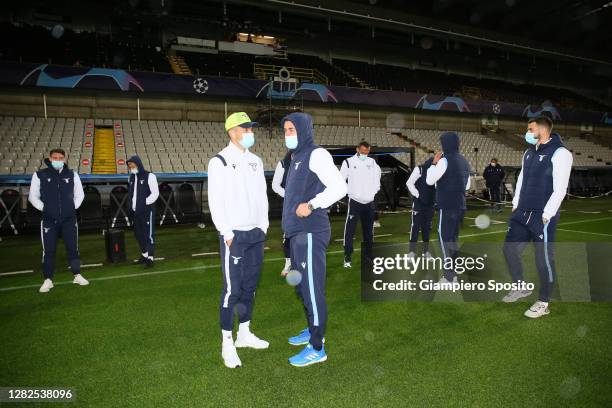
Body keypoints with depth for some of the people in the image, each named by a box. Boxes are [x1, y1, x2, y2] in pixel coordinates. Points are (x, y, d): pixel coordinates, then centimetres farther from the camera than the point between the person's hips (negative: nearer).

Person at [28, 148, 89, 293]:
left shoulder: (72, 175, 4)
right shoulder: (40, 175, 0)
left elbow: (79, 194, 13)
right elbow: (33, 196, 6)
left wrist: (73, 207, 2)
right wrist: (44, 208, -3)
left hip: (69, 219, 1)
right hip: (49, 220, -1)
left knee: (73, 248, 6)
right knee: (48, 250, 3)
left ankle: (77, 275, 18)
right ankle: (48, 280, 13)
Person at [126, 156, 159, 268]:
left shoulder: (149, 176, -7)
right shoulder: (132, 178, 14)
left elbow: (155, 193, -12)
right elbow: (130, 193, 17)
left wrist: (144, 203, -17)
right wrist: (131, 206, 7)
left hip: (147, 211, -7)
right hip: (136, 211, 7)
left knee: (149, 234, -5)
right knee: (138, 234, 14)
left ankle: (150, 258, -1)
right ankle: (144, 255, 28)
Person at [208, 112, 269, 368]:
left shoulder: (255, 161, 12)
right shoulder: (219, 162, -6)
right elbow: (216, 201, -10)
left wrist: (263, 227, 9)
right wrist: (228, 234, -12)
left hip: (256, 234, 6)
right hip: (234, 235, -6)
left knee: (250, 286, 12)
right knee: (232, 289, -4)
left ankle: (244, 334, 26)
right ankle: (227, 343, 8)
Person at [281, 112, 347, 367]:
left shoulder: (316, 154, -9)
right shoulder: (297, 158, 19)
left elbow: (339, 187, -20)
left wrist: (311, 205, -20)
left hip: (311, 233, -10)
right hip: (297, 233, 10)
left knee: (312, 289, -3)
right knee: (301, 287, 19)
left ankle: (317, 349, 7)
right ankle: (312, 330, 36)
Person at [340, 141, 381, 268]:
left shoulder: (372, 162, 6)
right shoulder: (349, 162, -7)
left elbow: (377, 174, 22)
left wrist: (375, 189, 14)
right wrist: (348, 191, -8)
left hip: (369, 202, 4)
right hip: (355, 201, -4)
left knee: (368, 230, 13)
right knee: (350, 230, -8)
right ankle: (347, 256, 0)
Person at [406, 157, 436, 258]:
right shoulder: (420, 169, -11)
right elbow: (409, 183, -11)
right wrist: (417, 194, -13)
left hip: (430, 205, 5)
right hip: (418, 203, -5)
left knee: (427, 228, 11)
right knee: (415, 227, -3)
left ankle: (426, 250, 20)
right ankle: (411, 251, 3)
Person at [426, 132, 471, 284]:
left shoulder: (445, 160, -14)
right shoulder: (464, 161, 12)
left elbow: (430, 180, -10)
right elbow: (467, 185, 20)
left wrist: (434, 163, -1)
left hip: (447, 206, -8)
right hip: (460, 205, 8)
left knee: (444, 238, -3)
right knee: (453, 238, 15)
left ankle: (448, 276, -3)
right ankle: (453, 272, 21)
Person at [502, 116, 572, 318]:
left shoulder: (560, 153, -12)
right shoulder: (529, 152, 12)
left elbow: (560, 189, -16)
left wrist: (546, 216, -17)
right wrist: (516, 205, 12)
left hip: (543, 217, -8)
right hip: (521, 214, 8)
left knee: (544, 259, 2)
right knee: (509, 249, 12)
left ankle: (543, 303, 17)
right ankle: (521, 288, 32)